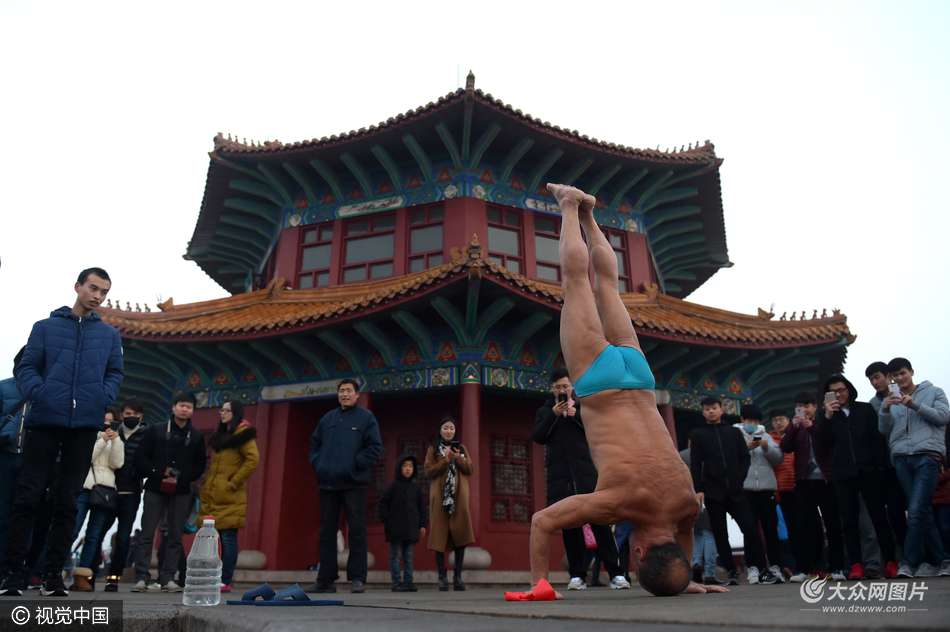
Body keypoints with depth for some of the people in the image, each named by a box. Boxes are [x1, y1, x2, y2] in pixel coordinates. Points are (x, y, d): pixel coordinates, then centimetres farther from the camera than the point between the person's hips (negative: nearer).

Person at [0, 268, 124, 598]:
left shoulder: (110, 335, 16)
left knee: (67, 501, 5)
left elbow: (115, 373, 13)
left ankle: (53, 573, 13)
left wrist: (103, 397, -7)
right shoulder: (45, 327, 11)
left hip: (85, 425, 2)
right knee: (28, 496, -2)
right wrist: (38, 393, -14)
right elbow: (27, 367, 5)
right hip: (45, 420, -1)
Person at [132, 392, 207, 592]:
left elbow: (200, 465, 8)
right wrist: (157, 473, -12)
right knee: (147, 535, -2)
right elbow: (140, 456, 0)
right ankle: (141, 578, 4)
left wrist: (183, 478, -9)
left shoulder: (197, 436, 9)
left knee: (176, 537, 2)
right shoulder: (155, 430, 5)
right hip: (155, 489, -1)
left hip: (181, 492, 2)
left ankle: (168, 578, 8)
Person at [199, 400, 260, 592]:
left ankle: (225, 582, 0)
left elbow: (253, 460, -16)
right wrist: (208, 480, 15)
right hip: (211, 494, 8)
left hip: (229, 497, -8)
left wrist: (233, 482, -15)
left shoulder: (242, 434, -6)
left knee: (228, 538, -5)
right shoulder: (220, 434, 20)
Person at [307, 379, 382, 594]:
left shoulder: (366, 417, 2)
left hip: (353, 483, -5)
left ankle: (357, 578, 1)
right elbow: (314, 444, 21)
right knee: (327, 532, 9)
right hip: (328, 483, 5)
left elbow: (375, 447, -5)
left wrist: (356, 463, -13)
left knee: (357, 531, -4)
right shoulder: (327, 419, 16)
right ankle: (326, 579, 17)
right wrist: (316, 464, 4)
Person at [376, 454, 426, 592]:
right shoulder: (393, 486, -1)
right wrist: (386, 520, -7)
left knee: (409, 557, 8)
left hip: (412, 529, 4)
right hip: (396, 529, -4)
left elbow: (421, 508, 16)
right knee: (395, 556, 0)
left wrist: (422, 525, 11)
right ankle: (397, 582, 4)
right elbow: (382, 504, -1)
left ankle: (408, 582, 14)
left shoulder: (416, 488, 11)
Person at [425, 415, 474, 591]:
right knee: (440, 534, -6)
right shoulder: (433, 450, 11)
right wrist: (445, 460, -13)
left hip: (459, 496, 2)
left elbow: (470, 470, 6)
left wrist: (457, 458, -10)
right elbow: (429, 472, 0)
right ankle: (442, 576, 0)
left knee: (460, 534, -5)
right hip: (440, 496, -2)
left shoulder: (462, 449, 17)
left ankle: (457, 575, 2)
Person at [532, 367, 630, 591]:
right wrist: (553, 415, -8)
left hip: (585, 472, -1)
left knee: (600, 521, -7)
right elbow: (538, 437, 2)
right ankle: (577, 575, 7)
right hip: (559, 476, 1)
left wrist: (576, 415, -9)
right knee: (568, 525, 1)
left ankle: (615, 573, -5)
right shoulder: (545, 411, 17)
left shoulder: (583, 406, 15)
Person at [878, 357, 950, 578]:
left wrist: (915, 405, -11)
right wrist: (885, 409, -4)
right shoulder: (892, 400, 23)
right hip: (901, 458, 4)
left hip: (927, 455, -4)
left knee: (916, 511, -15)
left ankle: (909, 561, -12)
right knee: (923, 512, 2)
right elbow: (884, 431, 13)